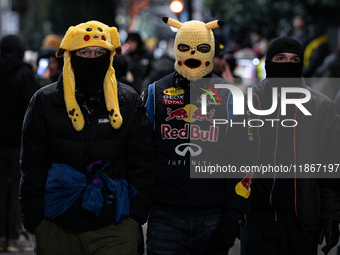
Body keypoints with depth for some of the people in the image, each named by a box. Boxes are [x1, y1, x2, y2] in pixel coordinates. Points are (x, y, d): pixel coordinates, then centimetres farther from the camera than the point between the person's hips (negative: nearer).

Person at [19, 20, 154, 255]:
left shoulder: (129, 102, 4)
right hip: (57, 229, 0)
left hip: (116, 227, 0)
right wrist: (34, 219, 0)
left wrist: (136, 216, 0)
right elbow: (33, 167, 5)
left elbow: (141, 164, 7)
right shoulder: (45, 101, 3)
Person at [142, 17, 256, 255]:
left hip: (214, 218, 0)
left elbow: (243, 159, 3)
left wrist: (232, 217, -4)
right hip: (165, 217, 0)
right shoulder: (155, 94, 6)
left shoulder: (228, 97, 5)